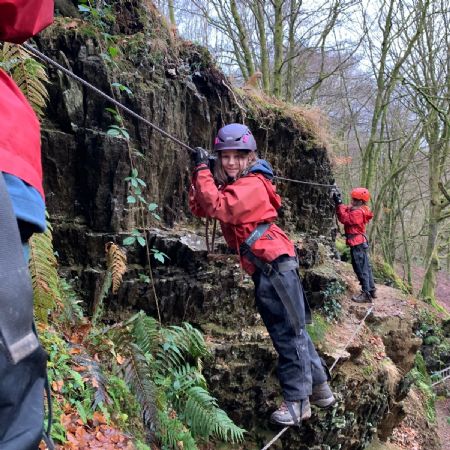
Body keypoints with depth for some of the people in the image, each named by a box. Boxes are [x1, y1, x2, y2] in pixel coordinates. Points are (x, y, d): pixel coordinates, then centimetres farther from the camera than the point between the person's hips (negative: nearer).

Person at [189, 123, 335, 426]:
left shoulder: (252, 184, -12)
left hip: (274, 262, -10)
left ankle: (297, 401, 7)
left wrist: (203, 169, -17)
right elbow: (199, 209, 8)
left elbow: (216, 207, -25)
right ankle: (320, 388, 30)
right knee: (290, 330, 17)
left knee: (289, 331, -2)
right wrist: (200, 174, -2)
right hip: (262, 268, 10)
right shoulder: (230, 185, 16)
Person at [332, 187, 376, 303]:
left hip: (357, 244, -10)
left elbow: (344, 218, -24)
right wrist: (339, 202, -1)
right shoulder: (358, 210, 9)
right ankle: (371, 290, 28)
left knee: (361, 269, -5)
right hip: (361, 242, 10)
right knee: (365, 267, 17)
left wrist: (339, 203, -23)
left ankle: (366, 294, 0)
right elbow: (346, 211, 10)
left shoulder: (358, 212, -21)